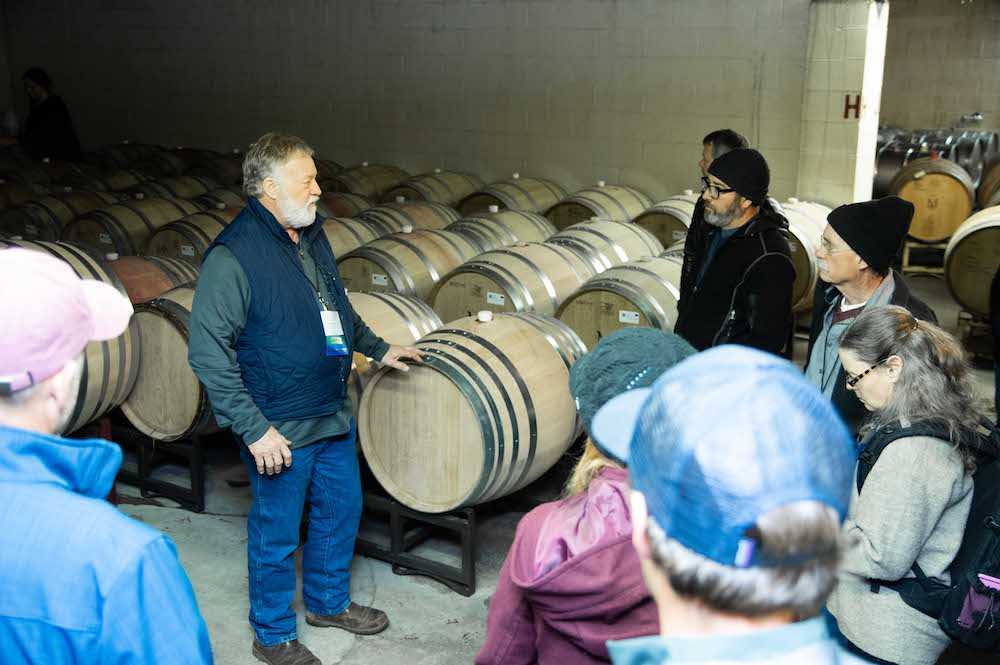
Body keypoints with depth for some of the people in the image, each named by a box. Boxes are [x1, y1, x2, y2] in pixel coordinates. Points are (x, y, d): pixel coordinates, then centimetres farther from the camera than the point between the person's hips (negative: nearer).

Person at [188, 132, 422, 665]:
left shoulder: (311, 236, 5)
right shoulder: (232, 257, -21)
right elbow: (208, 353, -22)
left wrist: (377, 348, 23)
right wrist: (254, 428, -23)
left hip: (334, 417, 8)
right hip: (281, 430, -8)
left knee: (341, 512, 21)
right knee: (277, 535, 9)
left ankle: (328, 601, 45)